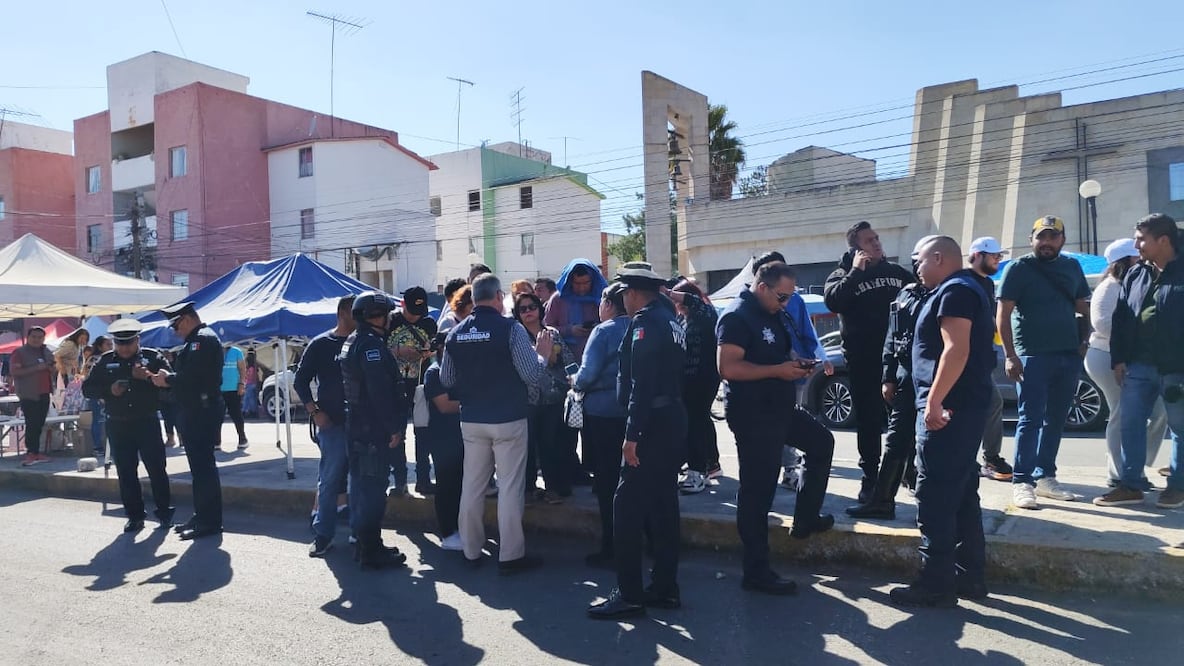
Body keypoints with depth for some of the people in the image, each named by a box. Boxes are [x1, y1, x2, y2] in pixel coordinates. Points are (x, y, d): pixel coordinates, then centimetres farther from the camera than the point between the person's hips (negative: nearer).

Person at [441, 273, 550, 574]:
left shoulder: (456, 332, 2)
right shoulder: (511, 328, -13)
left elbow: (446, 380, 8)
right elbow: (532, 375, -14)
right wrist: (542, 354, 4)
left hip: (471, 420, 5)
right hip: (508, 419, -5)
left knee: (472, 484, 13)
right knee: (510, 486, 3)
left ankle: (471, 550, 24)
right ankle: (510, 555, 8)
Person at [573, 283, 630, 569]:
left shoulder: (603, 331, -12)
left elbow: (588, 373, -18)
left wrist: (575, 382, 3)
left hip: (603, 413, -6)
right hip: (634, 413, 6)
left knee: (606, 480, 3)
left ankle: (611, 549, 9)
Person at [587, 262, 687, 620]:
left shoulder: (645, 321, -13)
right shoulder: (670, 318, 16)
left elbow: (641, 383, -21)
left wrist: (632, 435, -22)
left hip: (652, 424, -10)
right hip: (673, 420, 10)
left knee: (627, 509, -5)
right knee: (663, 506, 13)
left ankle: (629, 595, -1)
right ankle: (665, 587, 20)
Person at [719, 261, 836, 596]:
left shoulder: (772, 315, 12)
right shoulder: (737, 317, -17)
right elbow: (728, 368, -27)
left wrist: (795, 364, 4)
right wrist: (778, 371, -24)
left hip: (781, 408, 10)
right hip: (753, 415, -10)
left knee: (822, 443, 25)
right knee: (757, 493, -3)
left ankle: (805, 519, 33)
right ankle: (757, 572, 7)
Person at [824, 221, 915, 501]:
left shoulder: (897, 272, 12)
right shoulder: (843, 275, 2)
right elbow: (833, 302, -18)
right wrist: (856, 272, -17)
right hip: (863, 361, -2)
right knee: (868, 421, 5)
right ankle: (870, 478, 14)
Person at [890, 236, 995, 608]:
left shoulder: (953, 291, -11)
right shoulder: (966, 289, 21)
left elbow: (956, 350, -22)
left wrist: (934, 401, -25)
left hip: (948, 408, -11)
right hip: (964, 406, 11)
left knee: (935, 496, -8)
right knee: (961, 493, 13)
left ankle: (936, 584, -4)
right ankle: (969, 576, 19)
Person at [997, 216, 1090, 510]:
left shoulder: (1072, 267, 13)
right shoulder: (1019, 268, -3)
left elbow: (1083, 309, 20)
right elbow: (1003, 314, -7)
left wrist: (1084, 341, 4)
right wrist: (1010, 355, -14)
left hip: (1069, 356, 5)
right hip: (1033, 355, -5)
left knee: (1056, 420, 10)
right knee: (1031, 419, -7)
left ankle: (1045, 477, 18)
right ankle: (1021, 482, -4)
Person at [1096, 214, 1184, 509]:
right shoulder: (1135, 275, 10)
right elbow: (1120, 318, 10)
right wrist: (1118, 359, 4)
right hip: (1138, 365, 5)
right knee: (1131, 425, 4)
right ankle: (1130, 485, 11)